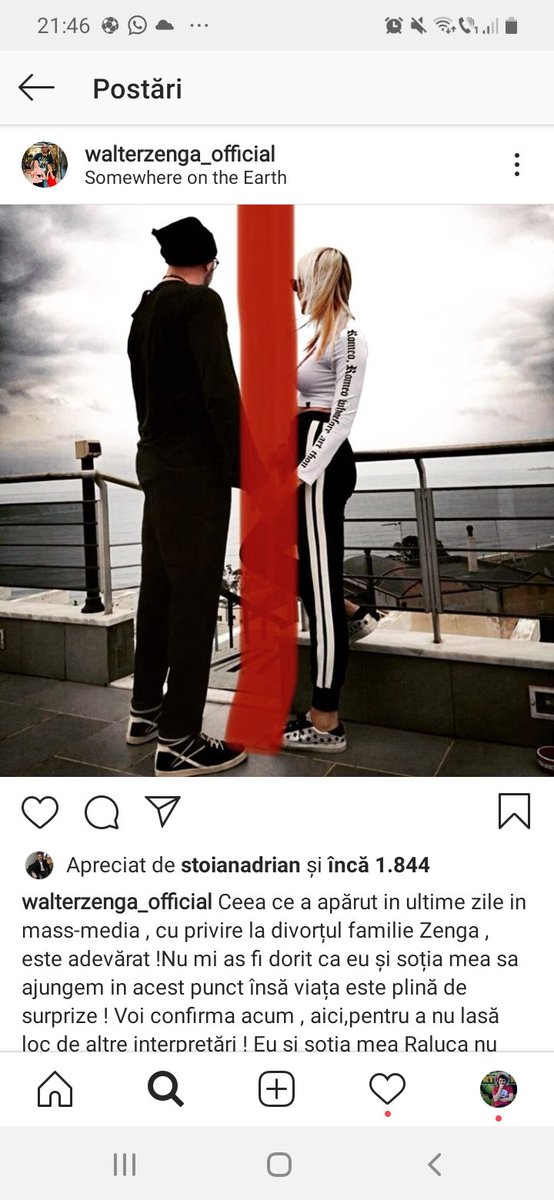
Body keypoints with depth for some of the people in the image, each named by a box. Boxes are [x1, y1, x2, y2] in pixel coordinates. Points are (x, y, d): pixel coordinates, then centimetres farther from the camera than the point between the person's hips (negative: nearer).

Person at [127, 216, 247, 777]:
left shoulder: (144, 310, 16)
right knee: (194, 597, -6)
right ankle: (178, 740, 0)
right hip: (195, 470, -9)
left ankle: (145, 709, 25)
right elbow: (220, 390, -18)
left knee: (159, 587, 14)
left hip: (156, 462, 9)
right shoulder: (201, 302, -9)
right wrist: (241, 469, -13)